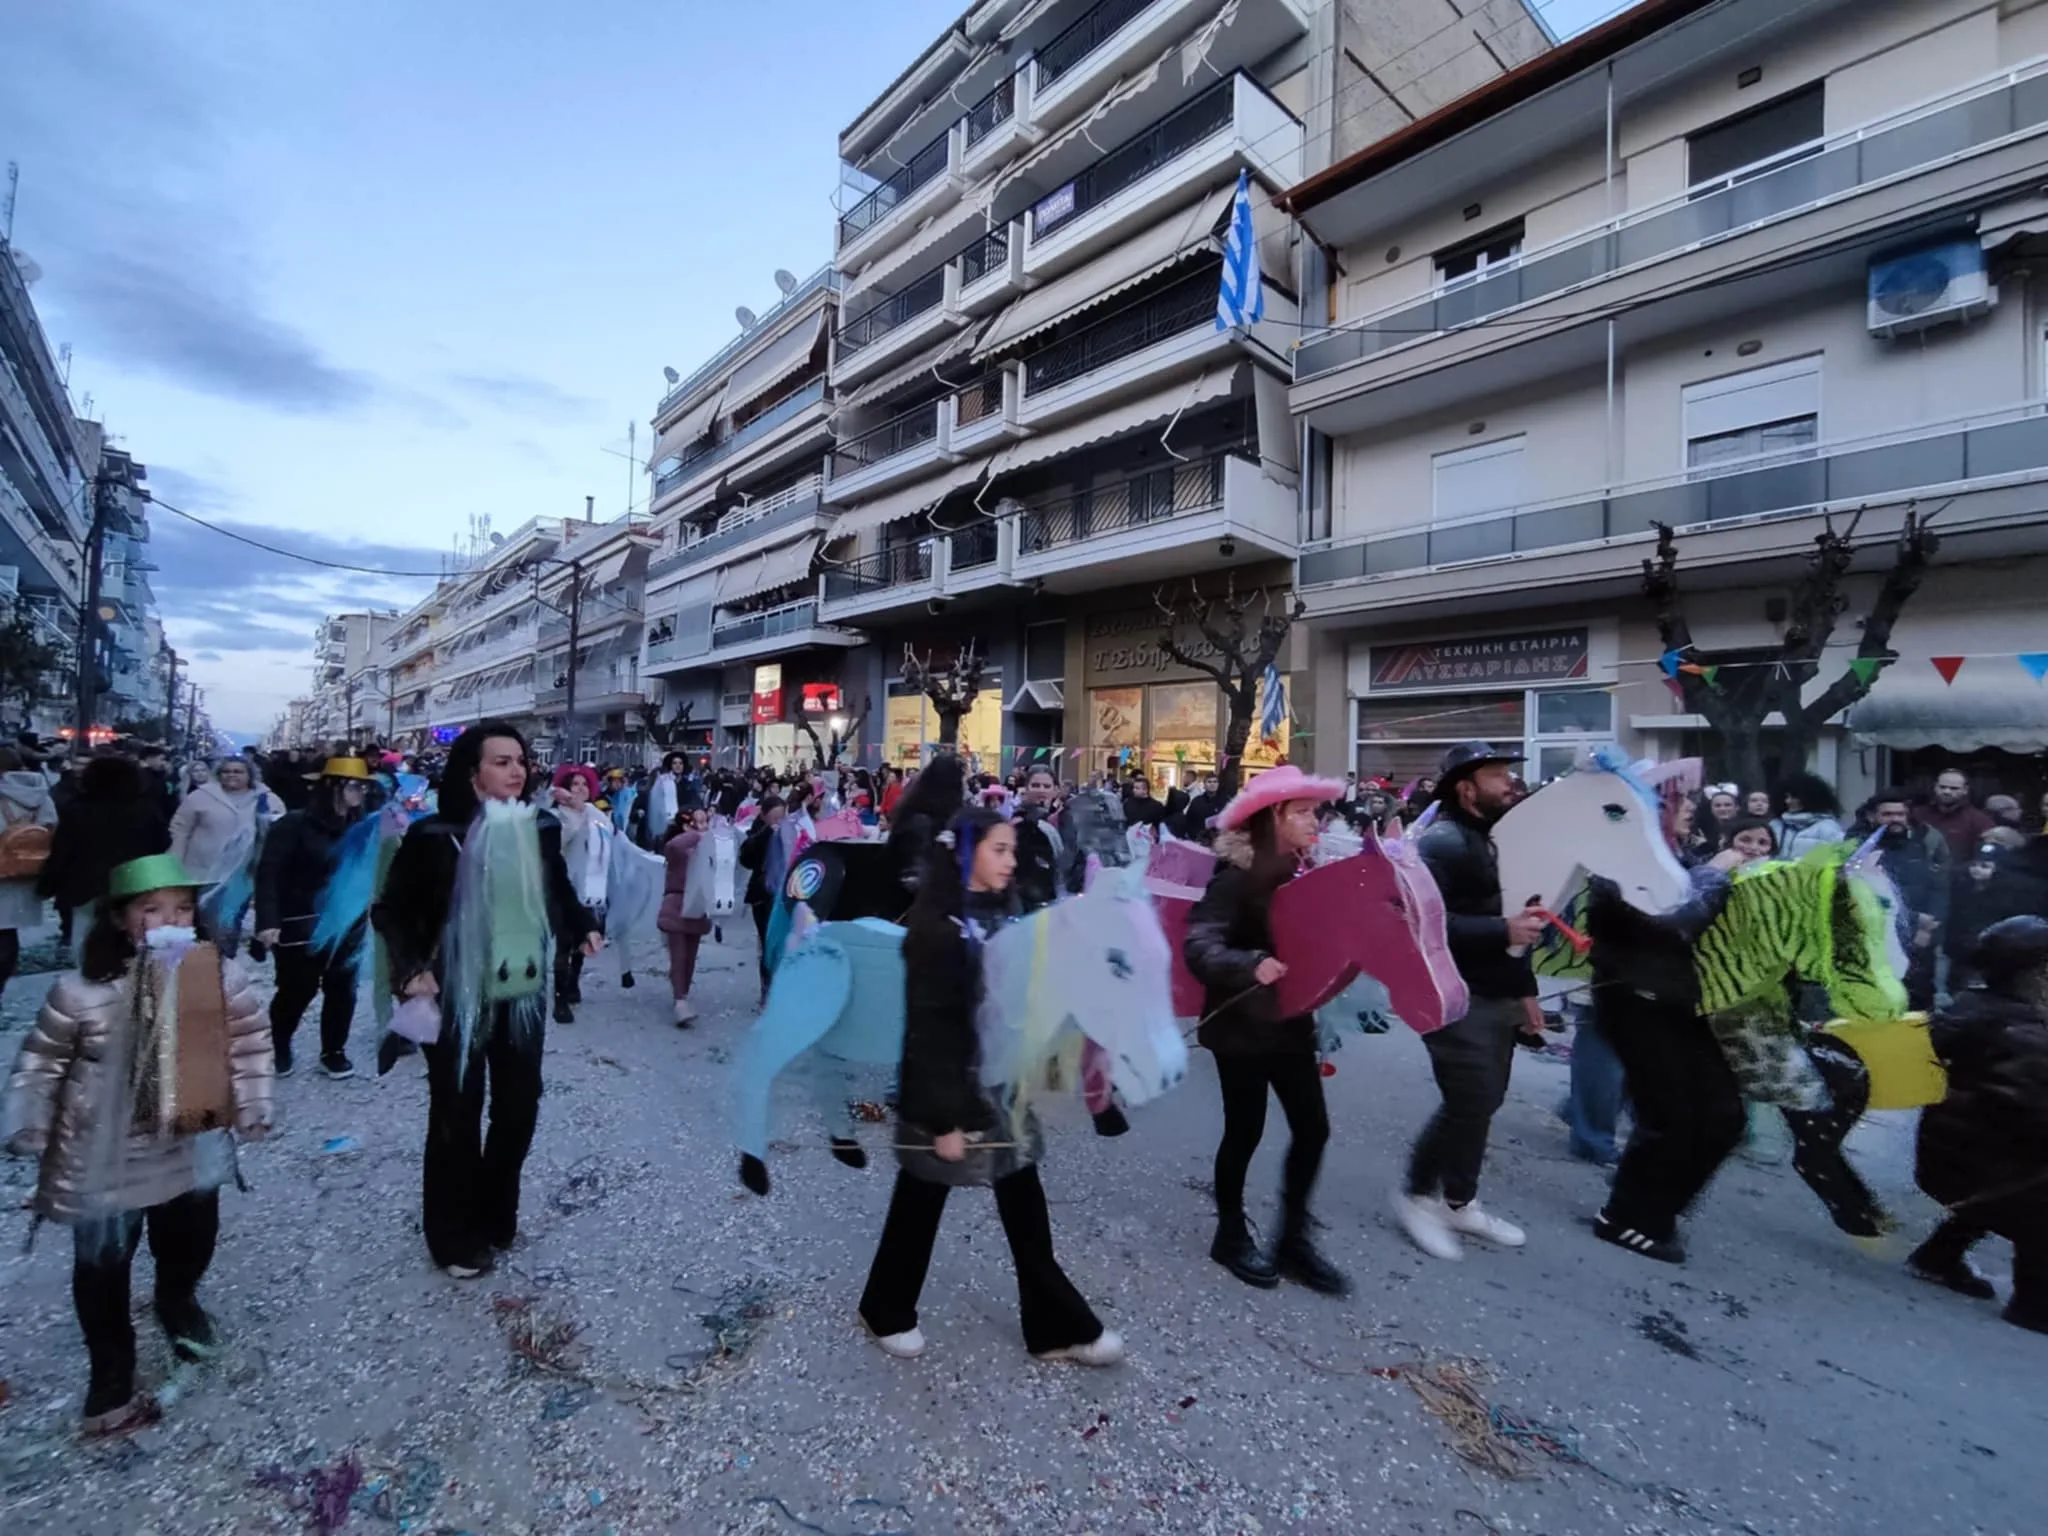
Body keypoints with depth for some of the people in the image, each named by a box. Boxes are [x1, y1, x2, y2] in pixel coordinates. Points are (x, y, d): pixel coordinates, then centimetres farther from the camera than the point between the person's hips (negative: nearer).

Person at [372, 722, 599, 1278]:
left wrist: (583, 927, -2)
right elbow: (391, 908, -6)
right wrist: (410, 968, -17)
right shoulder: (435, 835, -14)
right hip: (457, 997, -4)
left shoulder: (542, 827, -2)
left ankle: (496, 1217, 35)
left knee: (519, 1108, 13)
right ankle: (455, 1236, 28)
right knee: (456, 1116, 9)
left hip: (523, 993, 4)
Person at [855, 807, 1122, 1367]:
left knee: (1026, 1211, 13)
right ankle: (887, 1311, 37)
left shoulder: (999, 917, 4)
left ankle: (1057, 1326, 27)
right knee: (919, 1206, 14)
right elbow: (927, 1030, -19)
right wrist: (943, 1119, -18)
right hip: (948, 1094, -7)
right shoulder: (935, 929, -19)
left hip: (1003, 1091, 7)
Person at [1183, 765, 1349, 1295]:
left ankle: (1293, 1238, 26)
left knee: (1312, 1128, 9)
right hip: (1242, 1026, -7)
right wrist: (1252, 965, -42)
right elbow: (1199, 946, -27)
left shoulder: (1302, 872, 7)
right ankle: (1230, 1236, 28)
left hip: (1290, 1019, 7)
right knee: (1245, 1131, 6)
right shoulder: (1236, 876, -18)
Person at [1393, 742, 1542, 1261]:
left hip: (1495, 996, 9)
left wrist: (1523, 985, 16)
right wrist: (1504, 931, -28)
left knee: (1482, 1102, 14)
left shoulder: (1493, 839, 14)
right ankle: (1416, 1195, 12)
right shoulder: (1442, 842, -16)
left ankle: (1460, 1202, 29)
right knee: (1469, 1104, -8)